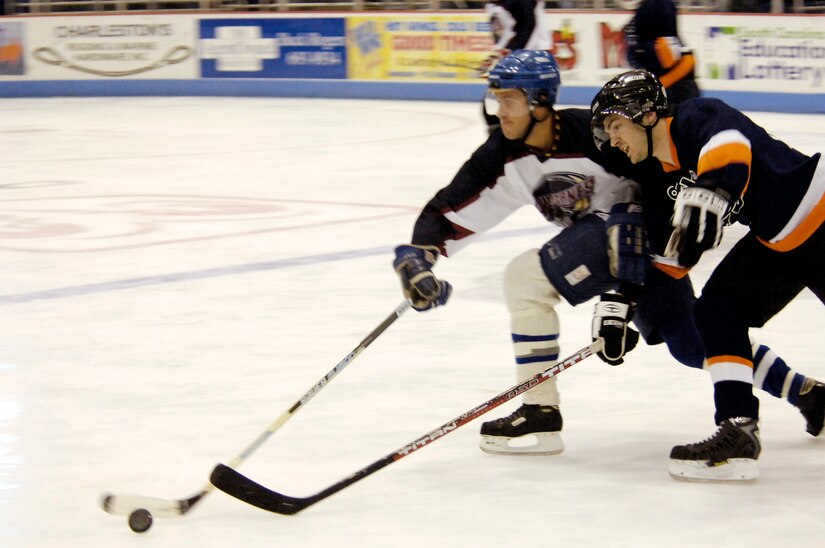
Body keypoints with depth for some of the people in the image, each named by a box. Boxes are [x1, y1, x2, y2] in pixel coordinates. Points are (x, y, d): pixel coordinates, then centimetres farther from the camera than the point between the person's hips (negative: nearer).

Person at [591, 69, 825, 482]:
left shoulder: (698, 118, -19)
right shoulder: (660, 180, 5)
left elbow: (729, 145, -40)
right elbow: (663, 252, 11)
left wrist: (710, 194, -54)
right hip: (775, 241, 9)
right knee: (716, 313, 0)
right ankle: (738, 433, -6)